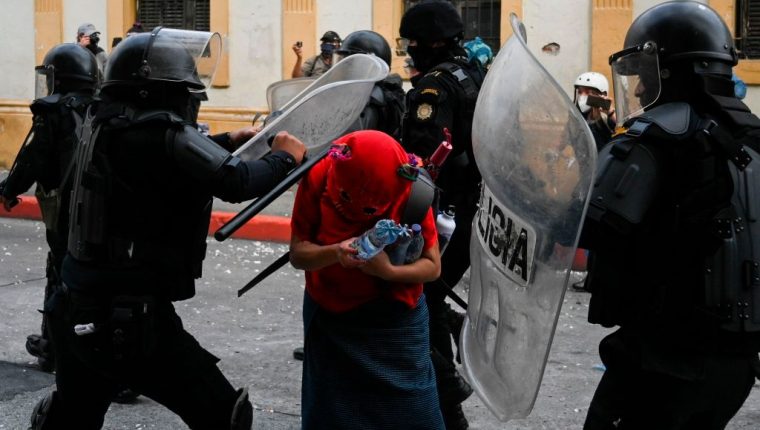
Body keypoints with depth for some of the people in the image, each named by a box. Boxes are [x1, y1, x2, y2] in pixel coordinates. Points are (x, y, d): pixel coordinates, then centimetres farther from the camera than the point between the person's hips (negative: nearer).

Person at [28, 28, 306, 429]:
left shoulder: (106, 124, 6)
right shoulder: (160, 134, -19)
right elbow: (236, 182, -19)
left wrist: (230, 143, 19)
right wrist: (285, 157, -2)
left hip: (78, 312, 9)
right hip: (132, 321, -9)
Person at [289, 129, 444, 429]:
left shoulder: (411, 189, -19)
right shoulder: (318, 178, -17)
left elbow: (432, 266, -12)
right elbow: (297, 253, -13)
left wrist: (388, 270, -30)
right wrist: (334, 252, -33)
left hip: (396, 319, -1)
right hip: (330, 316, 1)